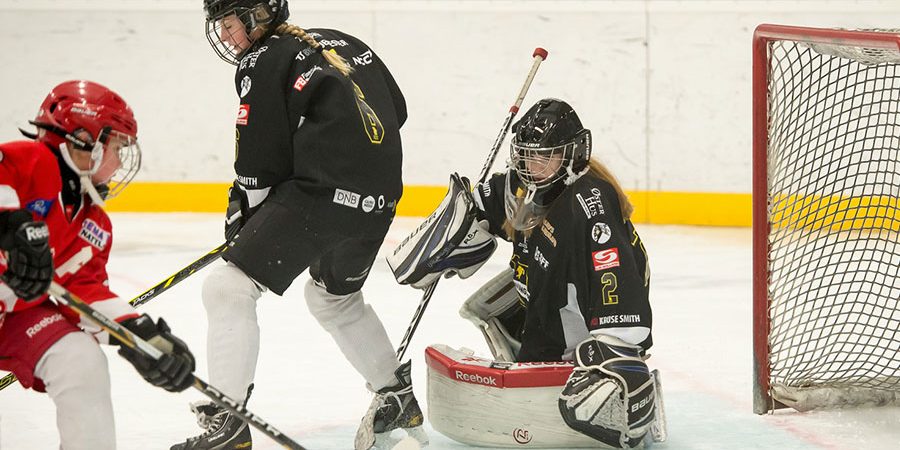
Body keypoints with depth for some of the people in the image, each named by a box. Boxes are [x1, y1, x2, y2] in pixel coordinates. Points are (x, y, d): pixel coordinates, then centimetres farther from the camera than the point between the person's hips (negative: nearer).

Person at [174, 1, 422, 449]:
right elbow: (395, 110, 24)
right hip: (379, 198, 9)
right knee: (335, 297, 32)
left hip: (322, 192, -8)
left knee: (229, 287, -6)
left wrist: (241, 211, 13)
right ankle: (398, 398, 39)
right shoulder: (341, 43, 20)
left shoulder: (262, 63, -1)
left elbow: (259, 165, -3)